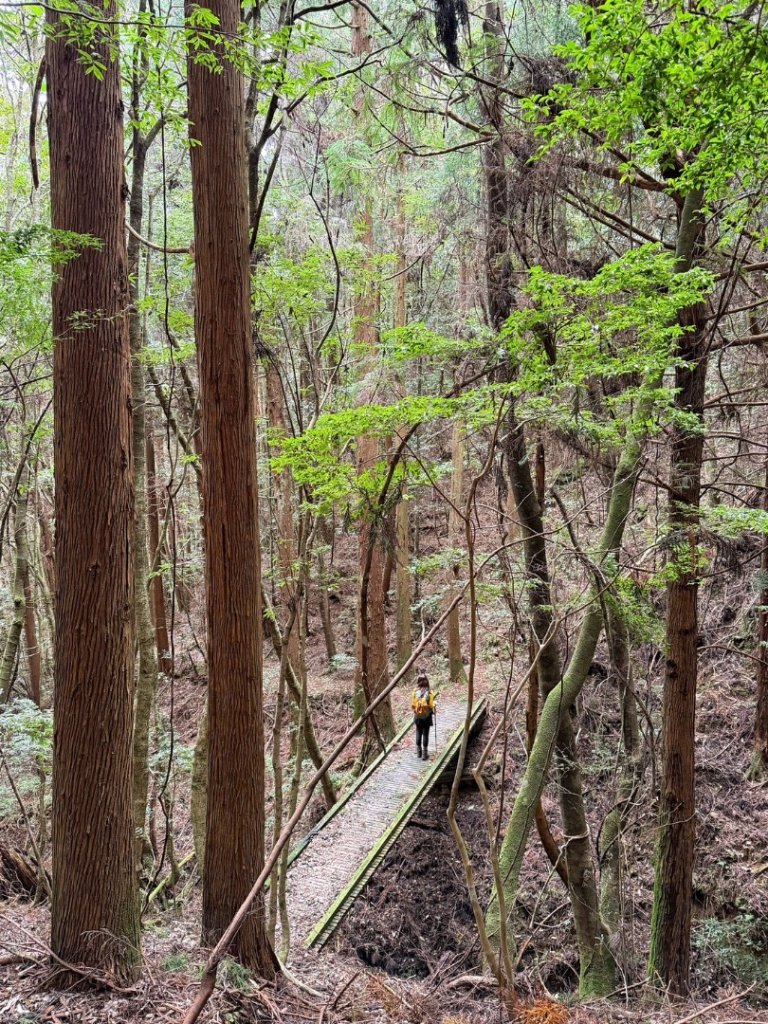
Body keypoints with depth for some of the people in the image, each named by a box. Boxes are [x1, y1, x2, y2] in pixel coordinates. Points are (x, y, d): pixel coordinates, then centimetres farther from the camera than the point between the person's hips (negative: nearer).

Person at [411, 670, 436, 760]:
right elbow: (431, 705, -13)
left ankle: (419, 752, 24)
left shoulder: (415, 692, -11)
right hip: (427, 716, -2)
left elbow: (412, 704, -7)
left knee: (418, 733, 17)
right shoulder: (429, 693, -16)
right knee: (425, 734, 7)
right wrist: (433, 711, 8)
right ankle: (424, 753, 9)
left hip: (418, 716, 2)